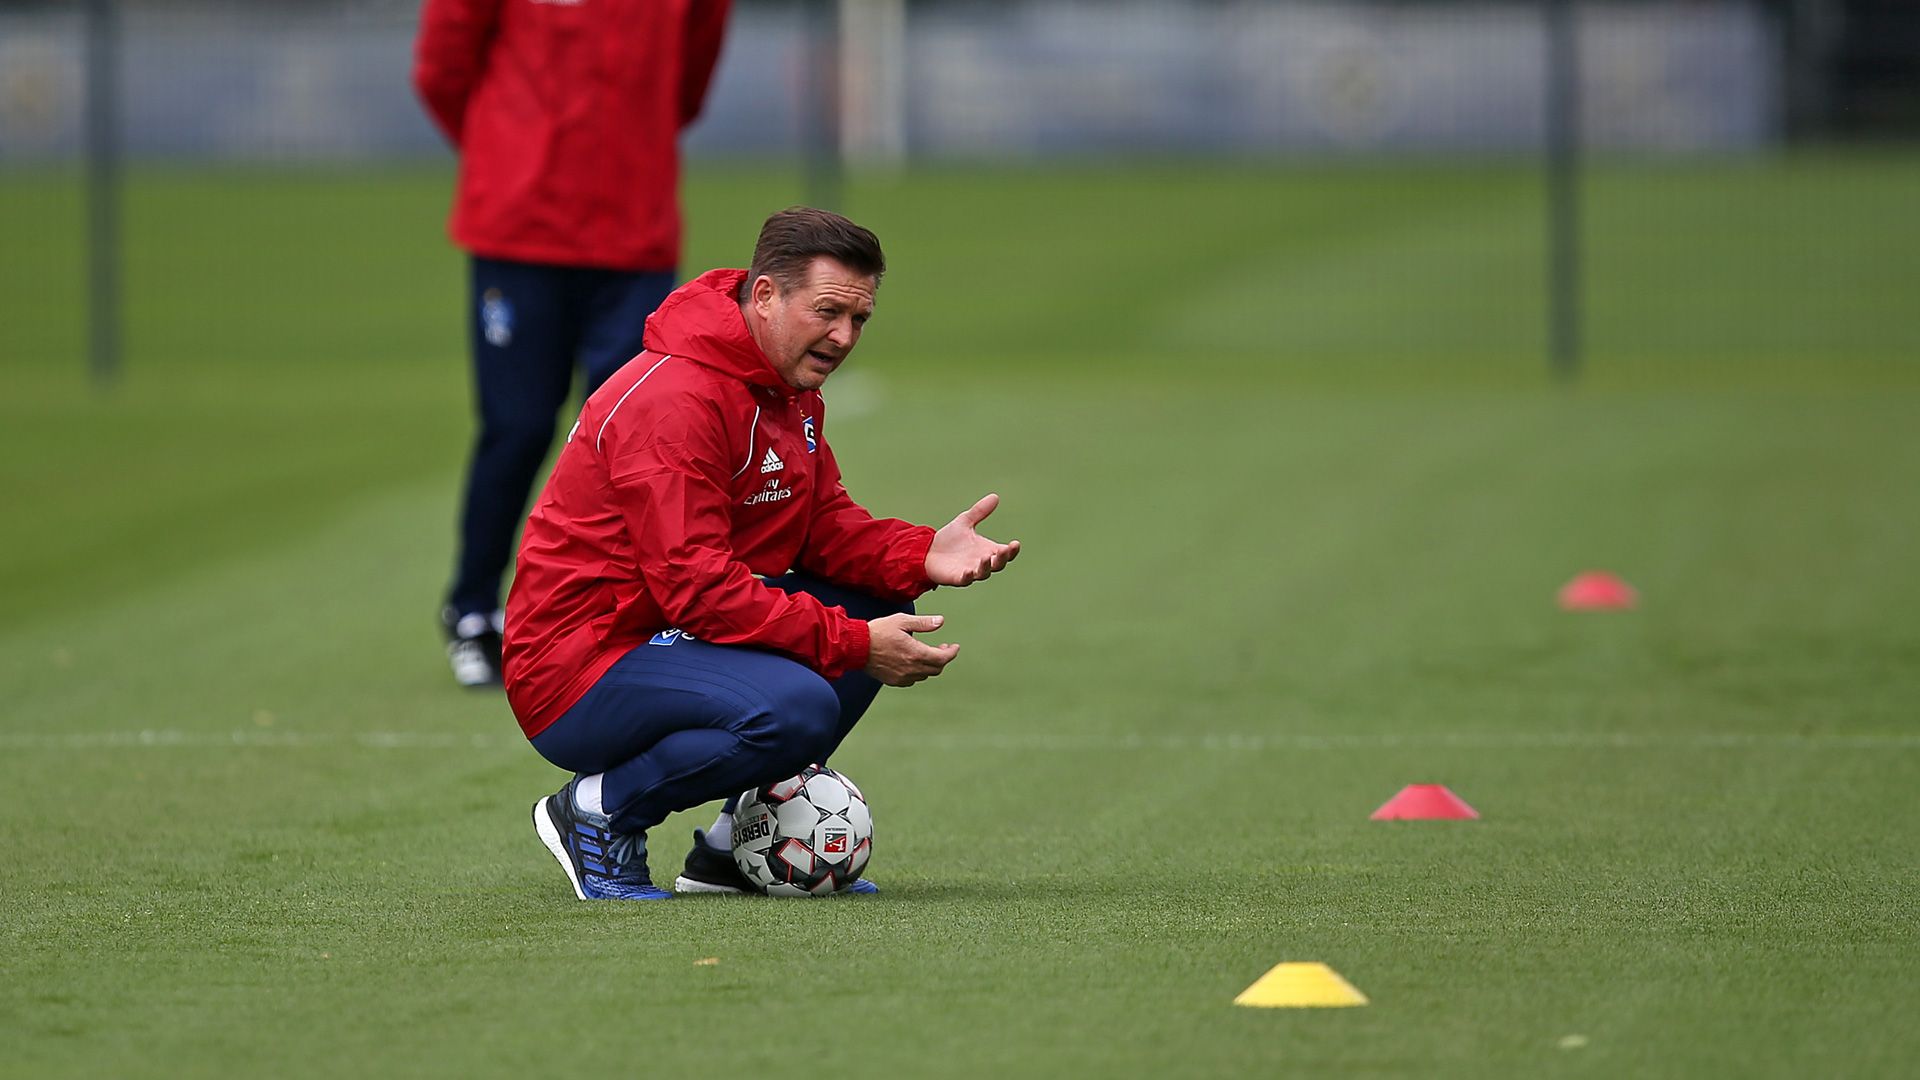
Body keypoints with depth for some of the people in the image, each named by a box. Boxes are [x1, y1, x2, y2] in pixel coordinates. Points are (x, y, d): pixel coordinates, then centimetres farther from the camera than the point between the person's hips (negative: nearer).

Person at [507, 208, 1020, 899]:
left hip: (671, 636, 10)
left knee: (880, 604, 3)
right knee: (797, 706, -32)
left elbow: (825, 524, 11)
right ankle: (598, 810, -9)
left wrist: (922, 555, -10)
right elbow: (696, 585, -26)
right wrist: (853, 644, -26)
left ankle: (735, 843, 7)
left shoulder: (791, 391, 11)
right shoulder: (673, 399, -22)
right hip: (577, 673, -10)